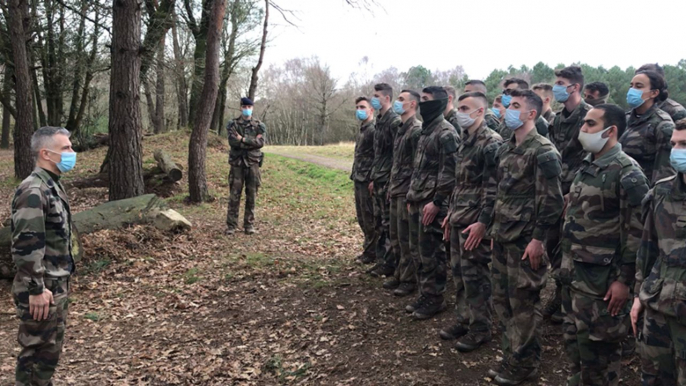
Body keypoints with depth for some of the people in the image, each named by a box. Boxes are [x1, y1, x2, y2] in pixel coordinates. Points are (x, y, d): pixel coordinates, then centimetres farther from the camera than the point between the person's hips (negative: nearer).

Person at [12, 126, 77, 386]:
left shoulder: (53, 185, 11)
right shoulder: (33, 190, -20)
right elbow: (26, 246, -24)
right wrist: (36, 289, -22)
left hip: (57, 285, 9)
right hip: (42, 289, -9)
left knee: (52, 348, 19)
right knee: (38, 352, 2)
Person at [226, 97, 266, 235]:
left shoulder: (259, 125, 6)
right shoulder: (233, 124, 3)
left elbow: (261, 142, -8)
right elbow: (232, 142, -11)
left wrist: (243, 139, -12)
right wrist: (252, 142, -11)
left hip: (253, 163, 1)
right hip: (237, 162, -1)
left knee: (251, 195, 5)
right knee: (234, 195, 0)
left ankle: (249, 224, 13)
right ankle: (231, 225, 5)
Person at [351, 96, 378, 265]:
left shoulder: (374, 129, -12)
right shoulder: (362, 129, 16)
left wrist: (373, 179, -20)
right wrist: (355, 174, 17)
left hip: (367, 181, -9)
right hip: (359, 180, 9)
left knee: (369, 218, -1)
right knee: (362, 217, 15)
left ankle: (371, 253, 9)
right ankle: (368, 249, 26)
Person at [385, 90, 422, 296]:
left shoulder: (417, 130, -13)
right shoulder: (401, 129, 15)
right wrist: (391, 186, 17)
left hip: (407, 192, -9)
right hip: (396, 191, 9)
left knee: (406, 238, -1)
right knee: (395, 236, 15)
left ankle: (409, 279, 10)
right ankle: (399, 273, 26)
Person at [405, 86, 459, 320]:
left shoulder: (446, 133, -14)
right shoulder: (426, 130, 16)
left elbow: (449, 171, -19)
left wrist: (436, 202, -21)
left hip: (432, 203, -9)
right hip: (417, 201, 9)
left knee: (431, 253, -1)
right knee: (419, 251, 14)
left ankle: (435, 299, 11)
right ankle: (424, 295, 25)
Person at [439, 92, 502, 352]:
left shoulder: (491, 143, -14)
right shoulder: (465, 142, 14)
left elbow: (493, 188, -18)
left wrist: (482, 222, -21)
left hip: (475, 222, -9)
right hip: (458, 220, 9)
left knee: (475, 275, -1)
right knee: (459, 272, 14)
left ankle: (480, 329, 13)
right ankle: (464, 320, 28)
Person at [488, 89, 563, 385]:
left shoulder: (543, 152, -12)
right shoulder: (505, 149, 12)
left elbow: (551, 200, -15)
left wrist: (538, 239, -18)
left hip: (525, 240, -8)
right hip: (502, 238, 8)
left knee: (523, 303, 3)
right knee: (502, 299, 15)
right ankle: (510, 355, 30)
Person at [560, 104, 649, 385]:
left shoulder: (627, 172, -14)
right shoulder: (586, 166, 10)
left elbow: (636, 231, -17)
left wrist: (624, 279, -17)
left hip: (602, 277, -8)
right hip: (575, 272, 8)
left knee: (599, 345, 6)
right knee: (574, 339, 18)